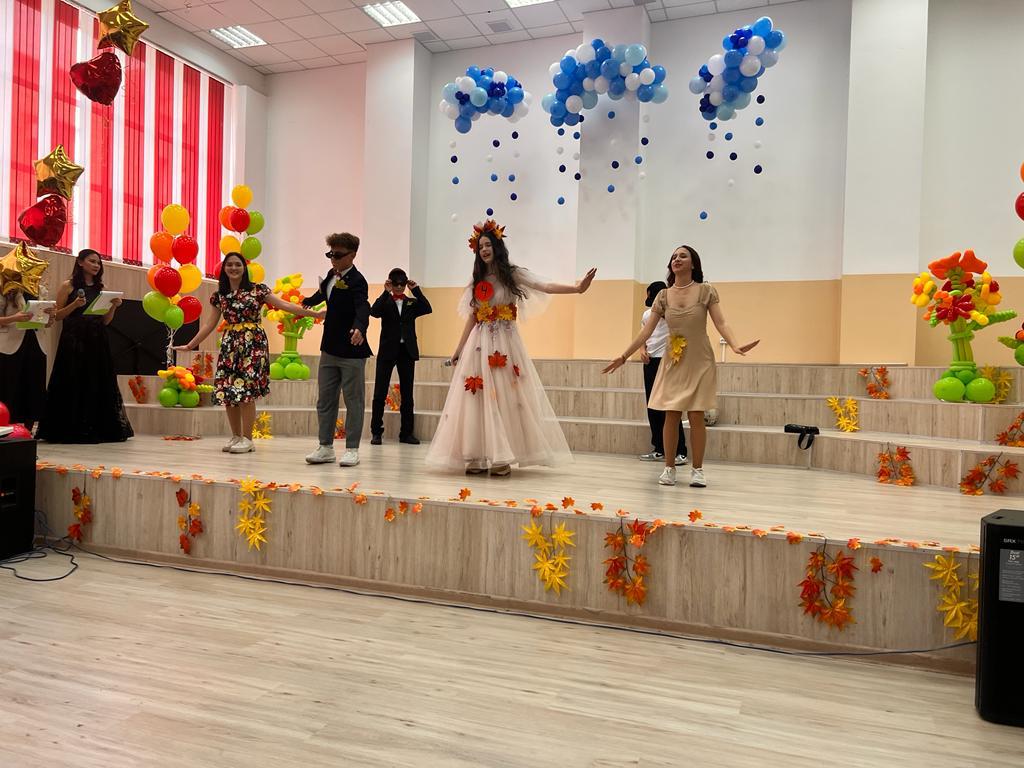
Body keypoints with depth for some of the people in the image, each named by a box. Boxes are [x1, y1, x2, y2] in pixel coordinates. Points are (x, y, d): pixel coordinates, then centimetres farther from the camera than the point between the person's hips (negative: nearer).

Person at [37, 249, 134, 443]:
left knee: (98, 384, 4)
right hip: (73, 341, -4)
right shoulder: (68, 286, 2)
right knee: (73, 385, -3)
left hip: (97, 342, 4)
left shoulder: (100, 288, 13)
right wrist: (75, 304, -16)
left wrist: (113, 306, -5)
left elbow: (105, 321, 12)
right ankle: (71, 430, 3)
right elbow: (57, 315, -1)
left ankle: (98, 429, 9)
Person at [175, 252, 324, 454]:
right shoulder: (220, 295, 12)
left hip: (252, 344, -4)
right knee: (227, 391, 0)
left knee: (246, 390, -10)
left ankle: (247, 439, -1)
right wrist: (190, 345, 18)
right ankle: (236, 437, 14)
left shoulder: (257, 289, 2)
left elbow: (284, 305, -2)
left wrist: (314, 313, -10)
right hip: (230, 345, 4)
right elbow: (209, 324, 18)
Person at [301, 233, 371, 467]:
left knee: (353, 401, 2)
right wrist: (307, 302, 51)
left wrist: (360, 328, -52)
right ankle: (326, 447, 19)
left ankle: (352, 449, 10)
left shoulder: (356, 281, -14)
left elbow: (363, 308, -32)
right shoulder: (331, 276, 10)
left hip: (351, 351, -8)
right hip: (329, 349, 8)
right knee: (325, 400, 10)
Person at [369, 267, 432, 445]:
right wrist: (386, 292, -14)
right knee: (380, 392, -1)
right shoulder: (385, 302, 5)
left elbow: (428, 309, -7)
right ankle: (376, 432, 6)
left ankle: (406, 433, 13)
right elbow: (374, 312, -15)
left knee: (407, 393, 6)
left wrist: (416, 290, -7)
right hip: (388, 350, -2)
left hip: (407, 350, 2)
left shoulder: (412, 303, 11)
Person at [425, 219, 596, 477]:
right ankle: (477, 457, 3)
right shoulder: (477, 282, 14)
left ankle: (502, 458, -1)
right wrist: (458, 350, 13)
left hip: (504, 343, -4)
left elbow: (545, 286, -11)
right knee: (478, 398, 0)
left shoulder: (512, 275, 2)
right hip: (479, 345, 4)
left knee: (504, 398, -5)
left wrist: (577, 288, -25)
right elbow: (471, 319, 15)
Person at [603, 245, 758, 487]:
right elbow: (647, 331, 3)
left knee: (696, 416, -1)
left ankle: (697, 470, 10)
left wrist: (735, 346, -28)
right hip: (673, 363, 2)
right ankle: (669, 468, 11)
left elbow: (721, 323, -9)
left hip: (699, 362, -2)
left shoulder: (706, 291, -4)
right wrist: (624, 356, 0)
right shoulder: (663, 296, 3)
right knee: (671, 416, 1)